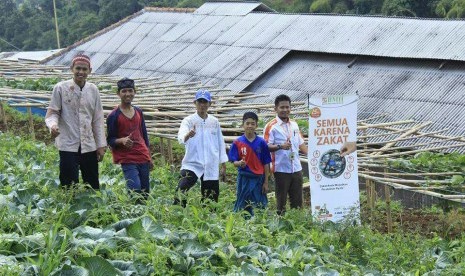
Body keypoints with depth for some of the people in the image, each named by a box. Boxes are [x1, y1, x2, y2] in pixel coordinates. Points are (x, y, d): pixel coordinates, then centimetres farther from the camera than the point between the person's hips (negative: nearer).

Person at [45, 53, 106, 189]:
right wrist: (53, 125, -23)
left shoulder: (93, 90, 6)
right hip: (68, 145, -4)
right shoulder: (61, 88, -3)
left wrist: (101, 145, 8)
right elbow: (52, 113, -1)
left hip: (89, 146, 4)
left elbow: (98, 119, 10)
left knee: (93, 187, 8)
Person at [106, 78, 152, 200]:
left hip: (143, 158, 5)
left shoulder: (138, 112, 11)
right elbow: (110, 140, -2)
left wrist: (149, 157, 17)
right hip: (127, 160, -5)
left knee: (145, 193, 4)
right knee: (135, 190, -19)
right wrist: (122, 141, -24)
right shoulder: (113, 116, -5)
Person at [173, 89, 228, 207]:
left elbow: (220, 143, 13)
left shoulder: (214, 122, 8)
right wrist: (187, 135, -46)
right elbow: (181, 137, -22)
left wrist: (223, 165, 11)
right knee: (181, 190, -24)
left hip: (211, 167, 4)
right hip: (192, 163, -3)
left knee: (211, 199, 7)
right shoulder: (189, 120, -3)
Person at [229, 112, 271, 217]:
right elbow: (234, 162, 0)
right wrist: (239, 163, -24)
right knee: (243, 208, 5)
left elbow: (266, 164, 3)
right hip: (244, 178, 0)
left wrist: (266, 182, 0)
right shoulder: (237, 143, 0)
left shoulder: (261, 143, 0)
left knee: (261, 207, 0)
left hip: (259, 178, 0)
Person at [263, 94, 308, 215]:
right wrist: (280, 146, -27)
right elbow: (267, 146, -11)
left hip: (296, 168, 5)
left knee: (297, 201, 8)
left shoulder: (294, 124, 14)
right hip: (281, 169, -5)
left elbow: (301, 143, 20)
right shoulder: (271, 126, -5)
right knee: (281, 200, 1)